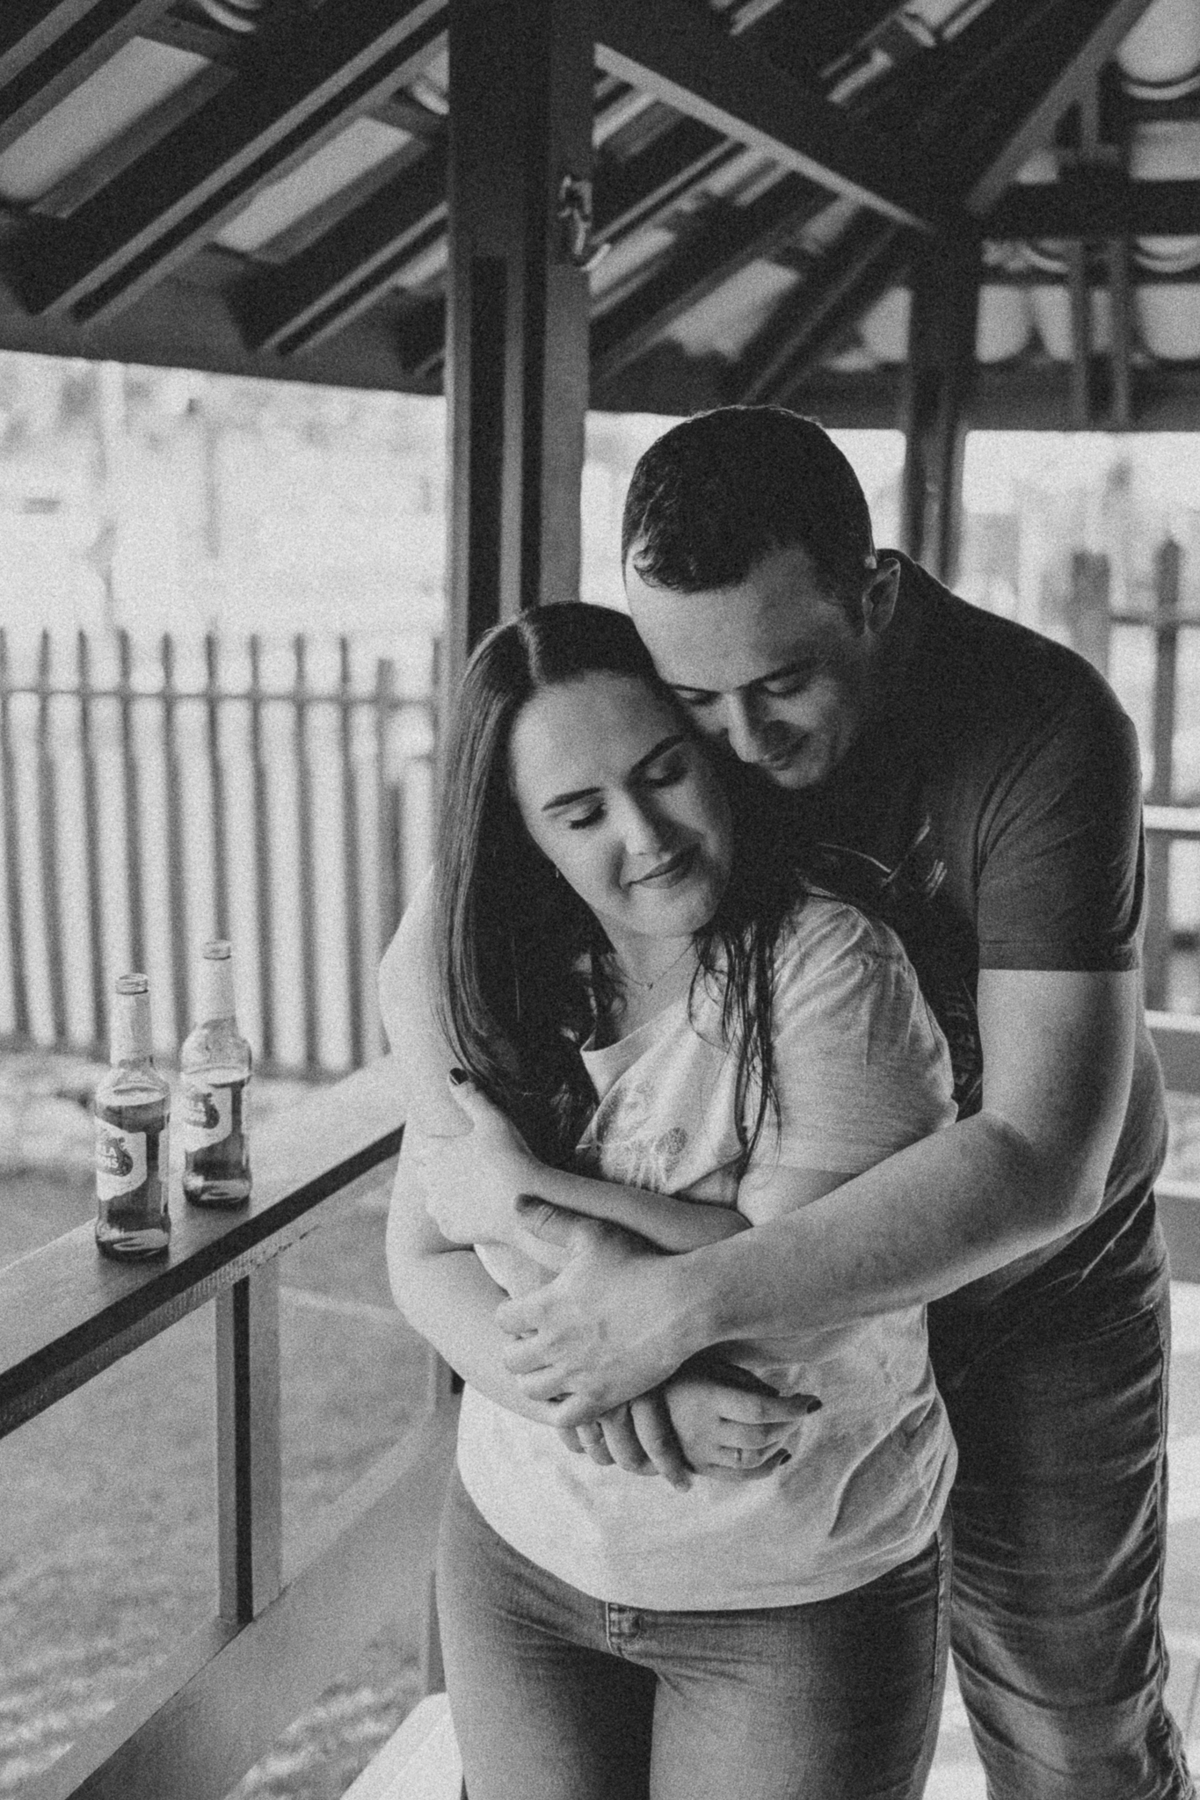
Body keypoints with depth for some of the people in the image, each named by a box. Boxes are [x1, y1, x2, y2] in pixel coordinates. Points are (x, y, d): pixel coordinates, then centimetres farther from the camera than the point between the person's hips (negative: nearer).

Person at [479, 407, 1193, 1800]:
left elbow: (1037, 1160, -34)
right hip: (787, 1281, 3)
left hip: (1032, 1303, -2)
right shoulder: (655, 720, -15)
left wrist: (695, 1300, -41)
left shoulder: (1045, 733, -28)